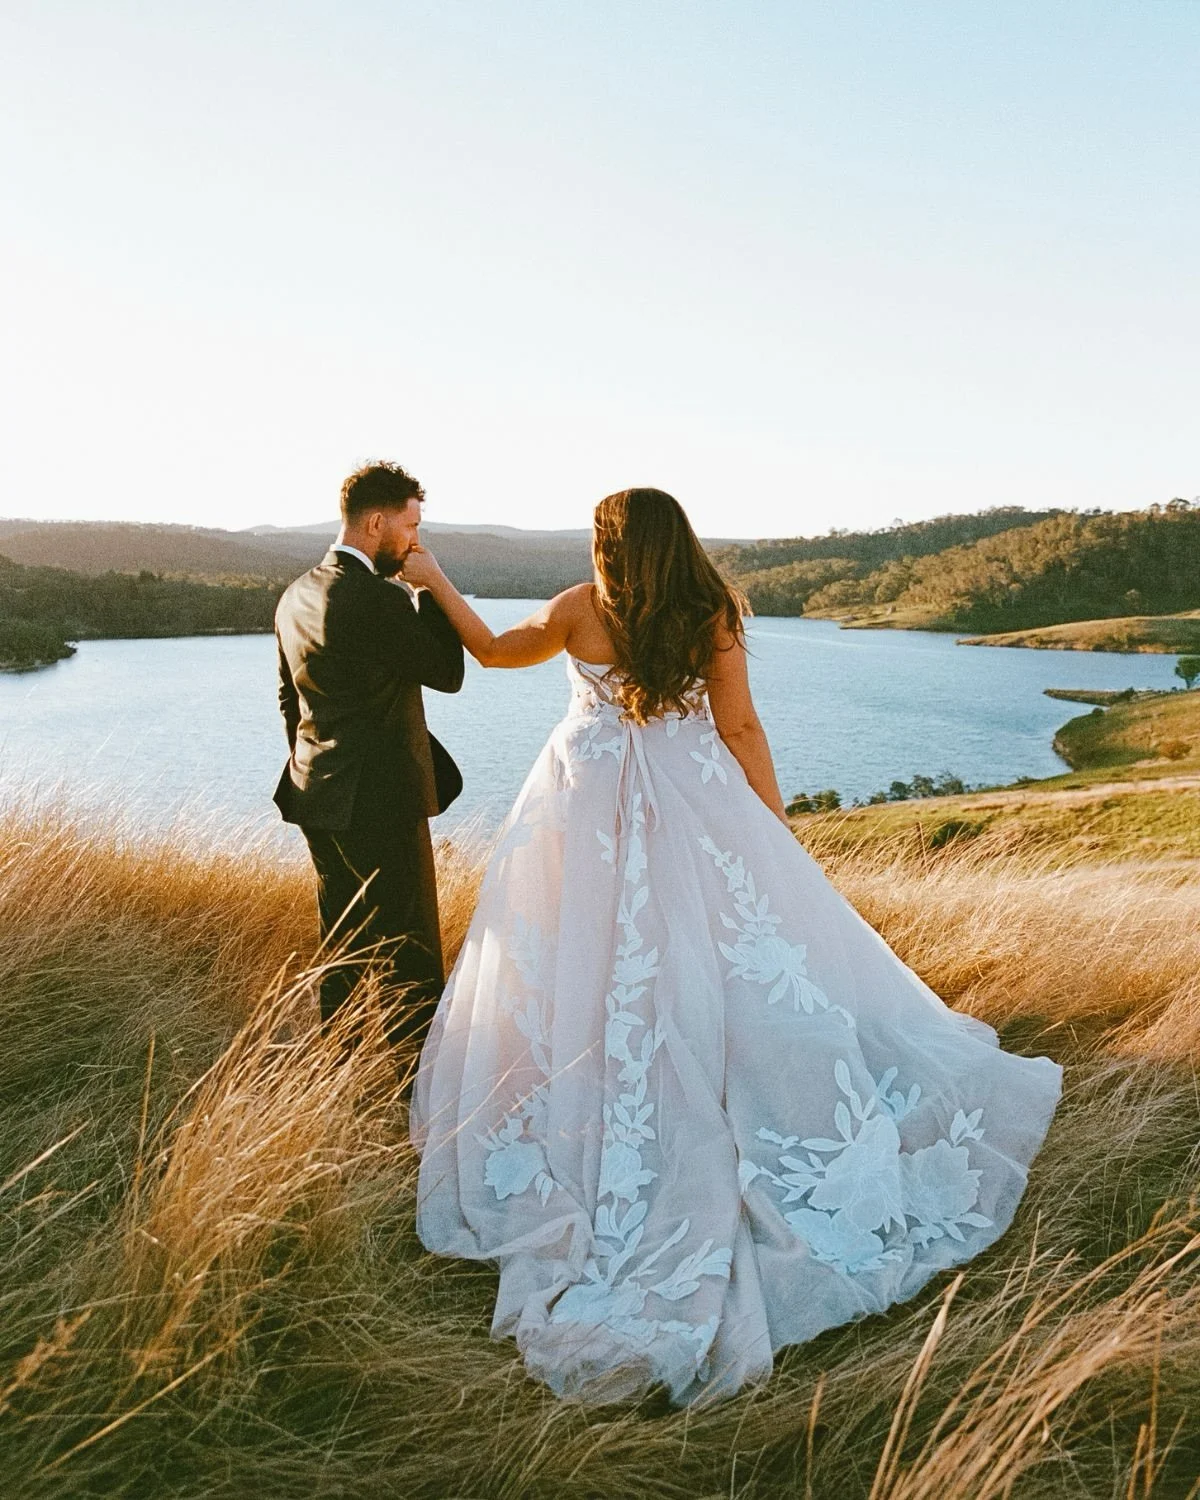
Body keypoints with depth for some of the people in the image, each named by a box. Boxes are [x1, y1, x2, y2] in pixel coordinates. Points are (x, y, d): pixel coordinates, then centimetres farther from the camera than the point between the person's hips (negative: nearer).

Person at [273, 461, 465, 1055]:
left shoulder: (296, 595, 8)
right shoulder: (378, 599, -21)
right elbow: (447, 673, -12)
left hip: (320, 799, 9)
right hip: (381, 800, -9)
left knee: (343, 944, 20)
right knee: (410, 954, 3)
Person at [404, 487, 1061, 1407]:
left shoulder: (581, 610, -5)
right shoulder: (712, 616, -3)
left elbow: (493, 650, 10)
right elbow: (741, 729, -2)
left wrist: (436, 582, 24)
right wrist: (776, 830, 6)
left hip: (592, 814, -1)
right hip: (696, 812, 1)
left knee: (588, 969, 9)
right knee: (743, 956, 10)